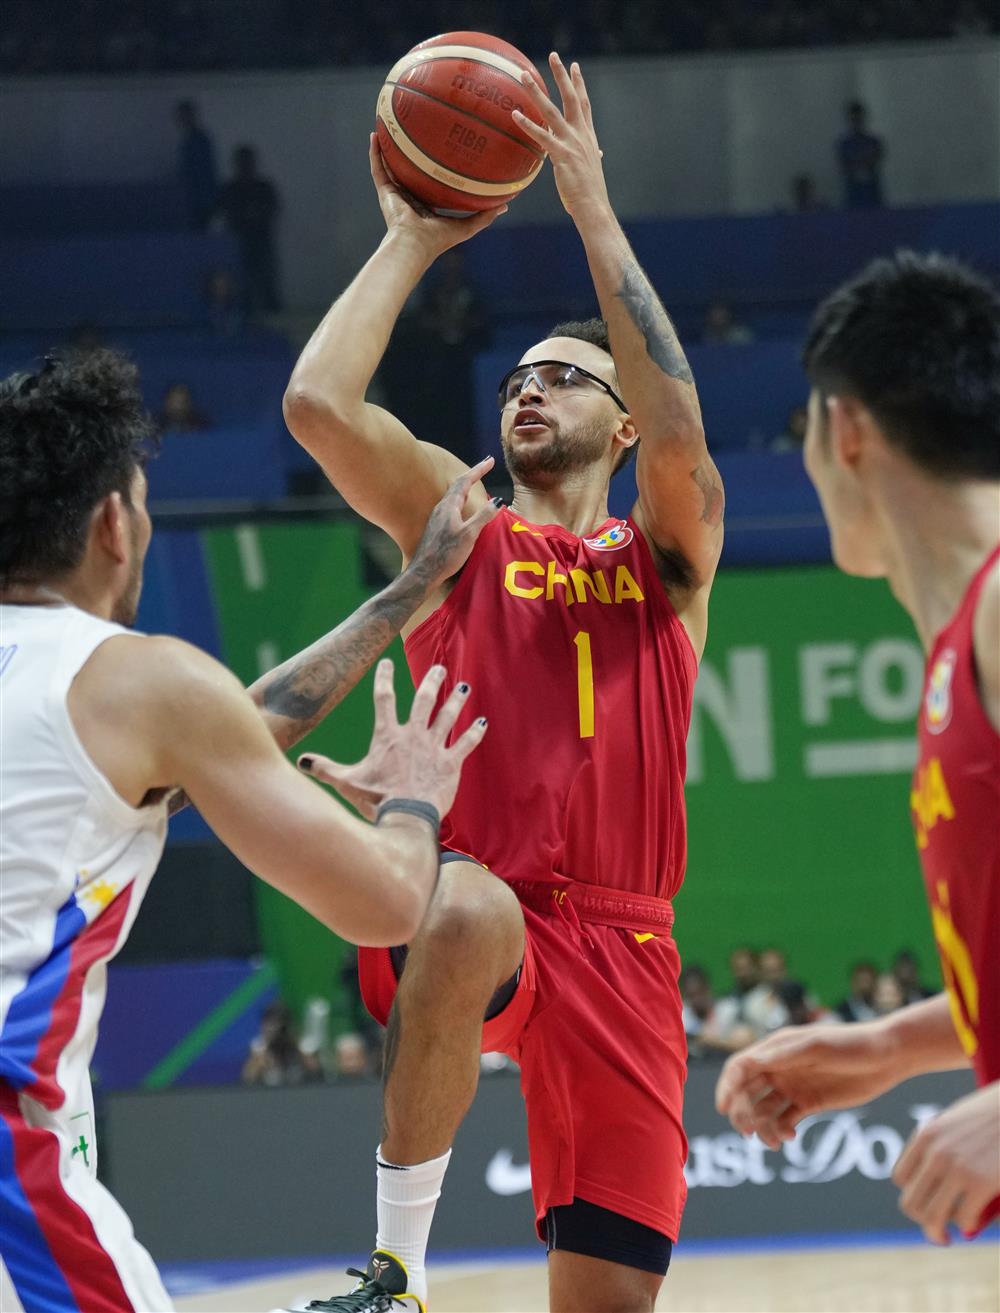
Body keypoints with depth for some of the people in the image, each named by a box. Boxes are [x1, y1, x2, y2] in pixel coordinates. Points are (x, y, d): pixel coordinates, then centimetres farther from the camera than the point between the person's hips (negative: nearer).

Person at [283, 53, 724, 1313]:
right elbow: (317, 402, -4)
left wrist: (593, 210, -9)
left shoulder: (669, 551, 12)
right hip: (471, 915, -2)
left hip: (616, 945, 2)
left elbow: (677, 428, -10)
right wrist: (410, 241, 5)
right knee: (470, 910, -40)